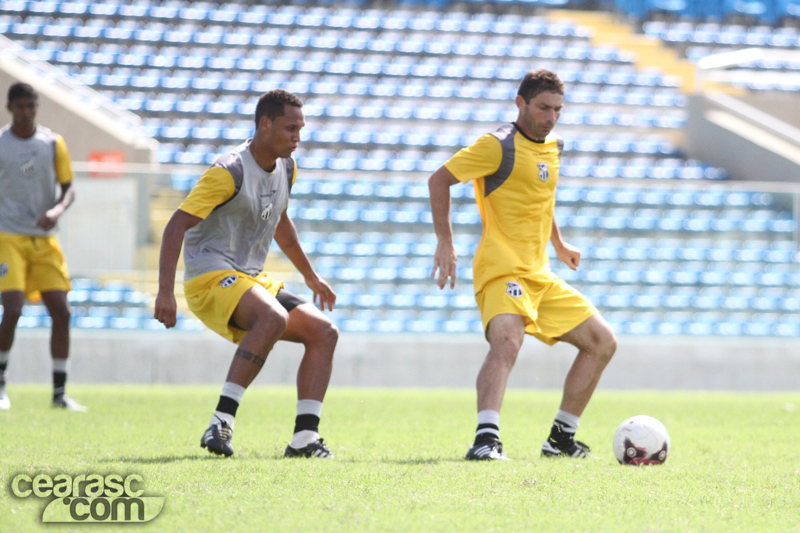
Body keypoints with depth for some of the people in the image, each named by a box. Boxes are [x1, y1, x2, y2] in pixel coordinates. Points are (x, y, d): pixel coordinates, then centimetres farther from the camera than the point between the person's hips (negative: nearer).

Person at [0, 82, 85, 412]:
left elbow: (68, 188, 7)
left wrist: (58, 210, -14)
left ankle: (60, 393, 6)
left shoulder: (53, 144, 4)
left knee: (61, 312, -4)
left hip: (44, 239, 3)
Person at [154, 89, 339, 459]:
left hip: (251, 282, 9)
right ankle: (221, 423, -37)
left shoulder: (286, 168, 11)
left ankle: (304, 438, -6)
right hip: (210, 278, -9)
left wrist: (311, 277, 36)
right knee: (274, 318, -36)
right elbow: (176, 226, -19)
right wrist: (165, 292, -28)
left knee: (324, 332, -3)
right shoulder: (230, 172, -16)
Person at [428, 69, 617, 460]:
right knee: (508, 342, -34)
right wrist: (445, 243, -12)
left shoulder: (552, 148, 16)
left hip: (540, 276, 9)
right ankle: (486, 439, -47)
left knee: (603, 342, 10)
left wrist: (558, 244, 35)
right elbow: (439, 180, -8)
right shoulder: (499, 146, -9)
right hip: (502, 270, -9)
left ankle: (561, 437, 16)